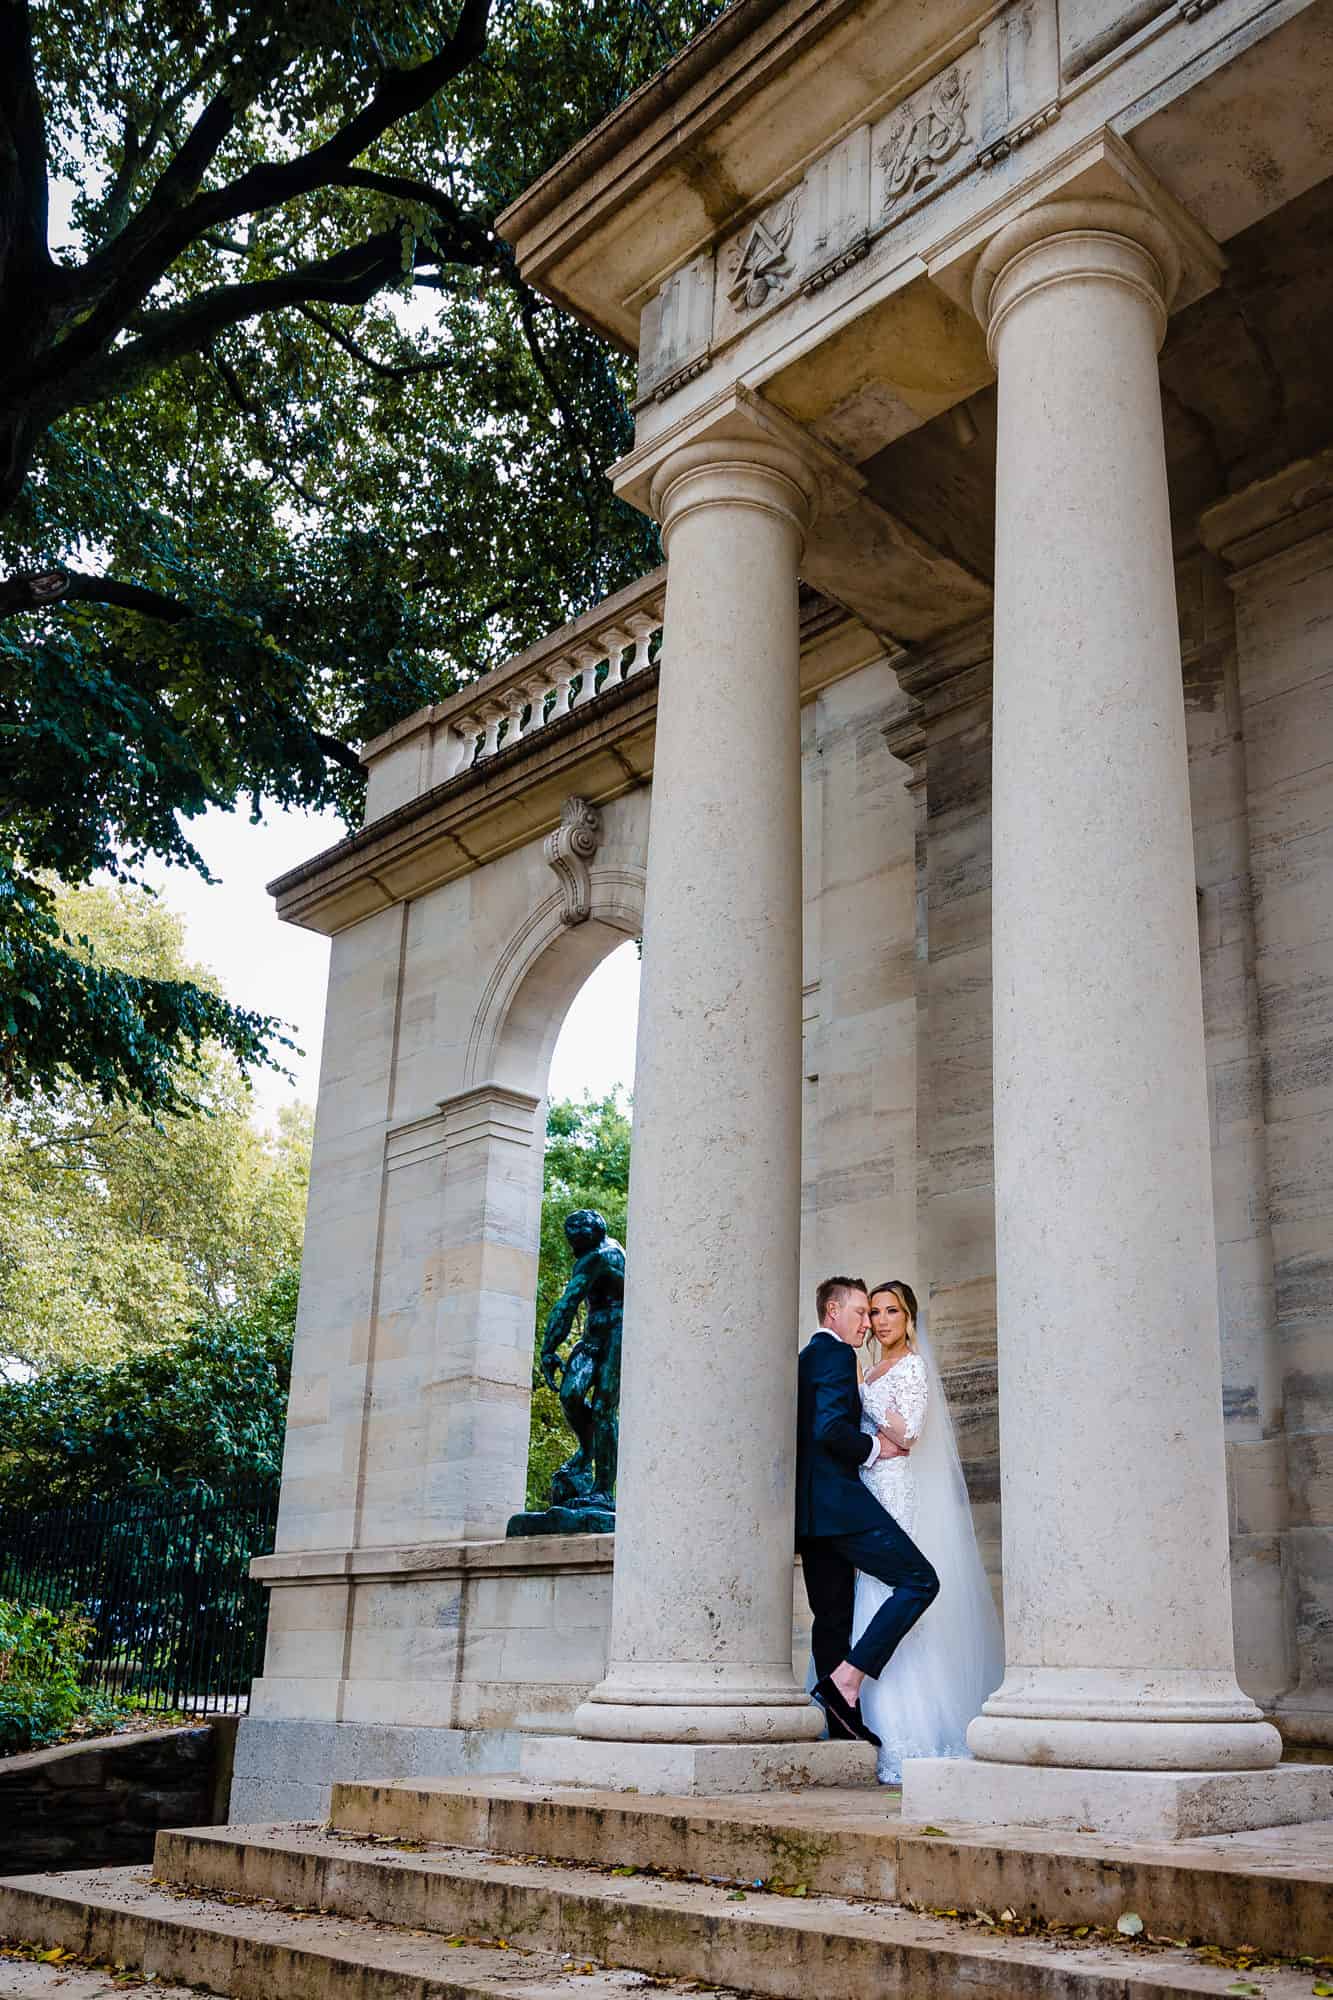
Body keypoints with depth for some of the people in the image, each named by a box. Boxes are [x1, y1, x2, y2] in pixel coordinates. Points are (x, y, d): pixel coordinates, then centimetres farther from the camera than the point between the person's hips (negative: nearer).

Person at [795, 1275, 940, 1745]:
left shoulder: (804, 1358, 22)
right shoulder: (836, 1354, -8)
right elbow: (831, 1429, -20)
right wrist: (875, 1447, -6)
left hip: (809, 1507, 10)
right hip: (838, 1500, -10)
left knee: (832, 1616, 10)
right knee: (919, 1580, -8)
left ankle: (843, 1727, 11)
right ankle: (845, 1679, -13)